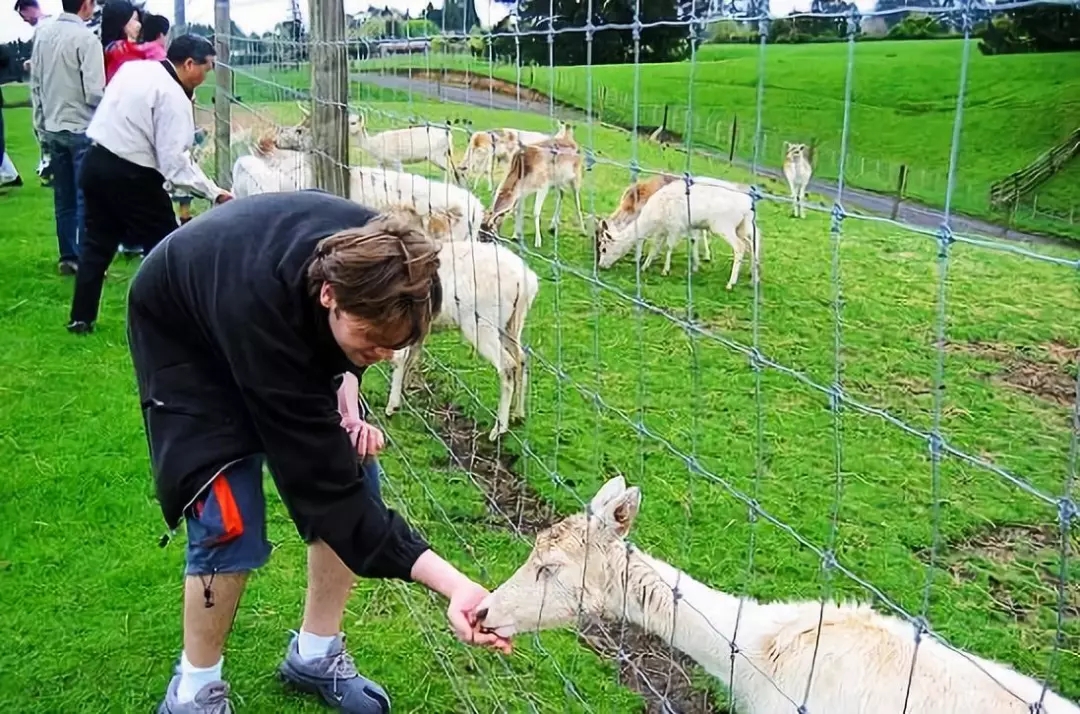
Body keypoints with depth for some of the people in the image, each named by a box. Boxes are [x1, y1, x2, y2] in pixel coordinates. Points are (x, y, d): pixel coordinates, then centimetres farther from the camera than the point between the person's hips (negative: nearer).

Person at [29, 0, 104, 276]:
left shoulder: (42, 34, 6)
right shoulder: (85, 38, -16)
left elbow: (35, 84, 11)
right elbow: (94, 93, -19)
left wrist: (42, 123, 20)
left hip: (53, 129, 7)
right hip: (82, 130, -7)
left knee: (64, 199, 13)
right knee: (86, 199, -1)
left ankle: (68, 258, 20)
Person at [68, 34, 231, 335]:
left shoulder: (132, 68, 8)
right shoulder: (173, 96, -16)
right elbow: (174, 161, -20)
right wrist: (214, 192, -16)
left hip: (96, 162, 8)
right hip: (131, 174, -8)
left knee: (98, 242, 16)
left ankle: (81, 317, 21)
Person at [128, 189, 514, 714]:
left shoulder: (368, 256, -29)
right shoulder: (262, 311, -45)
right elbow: (322, 484, -40)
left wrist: (346, 398, -18)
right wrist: (453, 585, -46)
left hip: (292, 324, 6)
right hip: (184, 337, -5)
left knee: (357, 473, -5)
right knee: (232, 524, -17)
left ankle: (315, 654, 13)